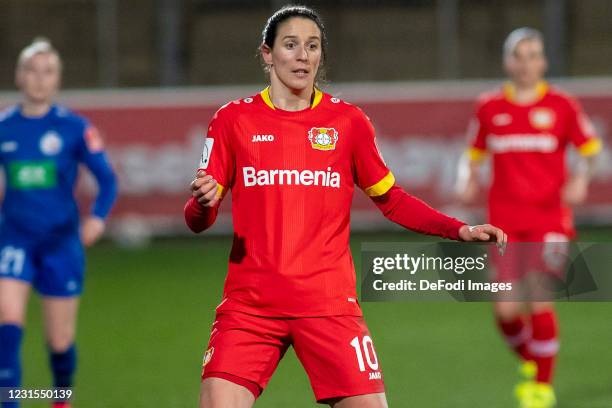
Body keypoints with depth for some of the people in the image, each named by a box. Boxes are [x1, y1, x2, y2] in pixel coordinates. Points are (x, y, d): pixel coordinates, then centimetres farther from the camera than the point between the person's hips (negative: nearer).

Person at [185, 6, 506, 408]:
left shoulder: (348, 121, 6)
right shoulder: (234, 119, 4)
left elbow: (390, 200, 15)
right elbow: (198, 221, 4)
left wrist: (462, 230, 2)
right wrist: (203, 202, -20)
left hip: (329, 303, 1)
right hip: (249, 304, 0)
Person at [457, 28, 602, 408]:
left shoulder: (562, 105, 1)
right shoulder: (489, 107, 7)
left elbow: (590, 149, 7)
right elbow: (476, 152, 18)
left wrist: (582, 179, -12)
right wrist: (470, 179, -2)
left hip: (549, 218, -2)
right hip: (504, 222, 2)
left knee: (540, 302, -14)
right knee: (506, 310, -6)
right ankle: (530, 361, 26)